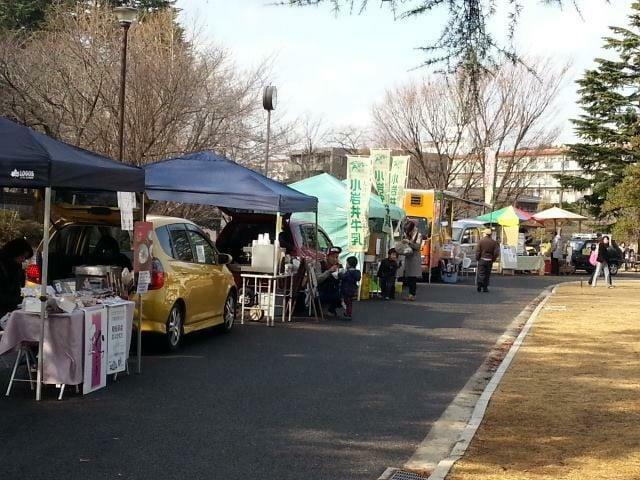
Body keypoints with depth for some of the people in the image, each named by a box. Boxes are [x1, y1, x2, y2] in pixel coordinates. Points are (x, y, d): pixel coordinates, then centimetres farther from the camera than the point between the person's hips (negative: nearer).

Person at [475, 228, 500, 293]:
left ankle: (480, 283, -22)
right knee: (487, 274, 10)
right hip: (489, 261, 2)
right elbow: (496, 252, -3)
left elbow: (477, 251, -7)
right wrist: (493, 259, 10)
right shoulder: (494, 242, -1)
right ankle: (485, 287, 11)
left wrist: (477, 259, 5)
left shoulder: (481, 241, -7)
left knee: (481, 273, 1)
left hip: (482, 260, -2)